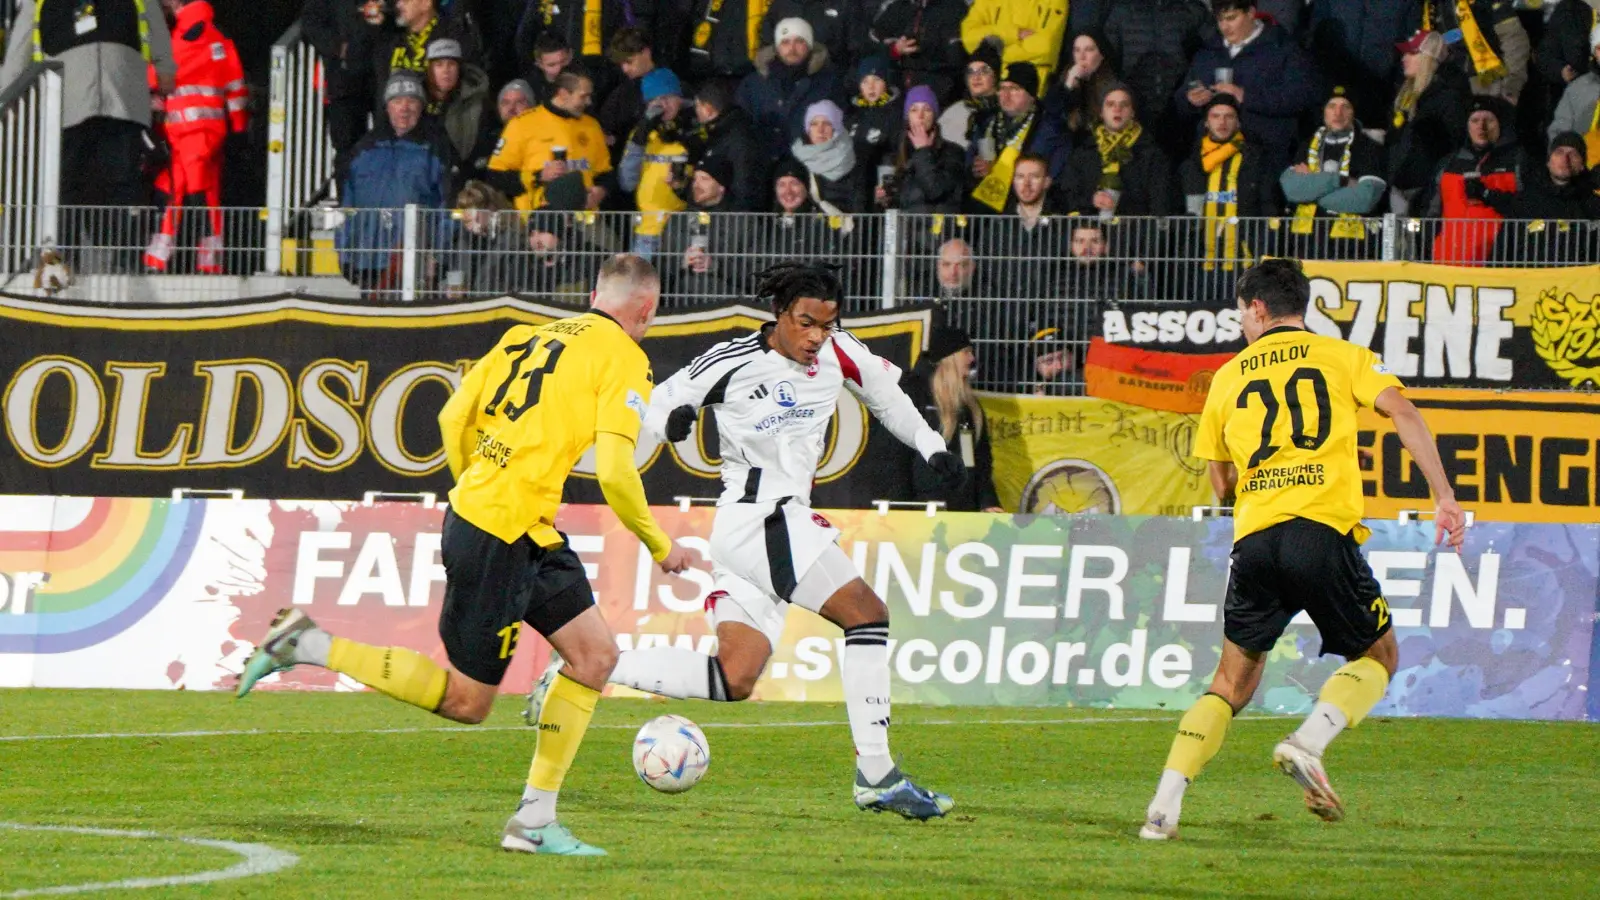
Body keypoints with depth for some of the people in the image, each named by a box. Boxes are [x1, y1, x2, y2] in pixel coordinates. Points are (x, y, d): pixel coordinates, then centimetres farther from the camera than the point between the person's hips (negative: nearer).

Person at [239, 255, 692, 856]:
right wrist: (659, 547, -1)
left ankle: (534, 821, 10)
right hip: (503, 535, -9)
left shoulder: (527, 336, 15)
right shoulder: (624, 360, -7)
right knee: (466, 702, 1)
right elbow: (614, 472, -16)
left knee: (596, 654, 11)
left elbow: (453, 417, 14)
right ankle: (309, 647, 0)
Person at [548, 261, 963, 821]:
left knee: (733, 681, 2)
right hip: (757, 518, -8)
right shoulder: (732, 363, -9)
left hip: (788, 523, 8)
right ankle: (875, 775, -16)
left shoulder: (837, 354, 7)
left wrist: (931, 446, 16)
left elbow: (885, 393, 25)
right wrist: (670, 422, -24)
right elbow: (659, 407, -2)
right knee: (867, 613, -16)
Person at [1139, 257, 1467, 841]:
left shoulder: (1229, 377, 19)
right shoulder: (1343, 357, 12)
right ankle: (1307, 744, -12)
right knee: (1379, 656, 14)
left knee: (1233, 680, 14)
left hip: (1254, 538, 3)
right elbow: (1400, 410, -4)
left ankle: (1165, 805, 1)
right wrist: (1443, 497, -6)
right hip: (1324, 530, -3)